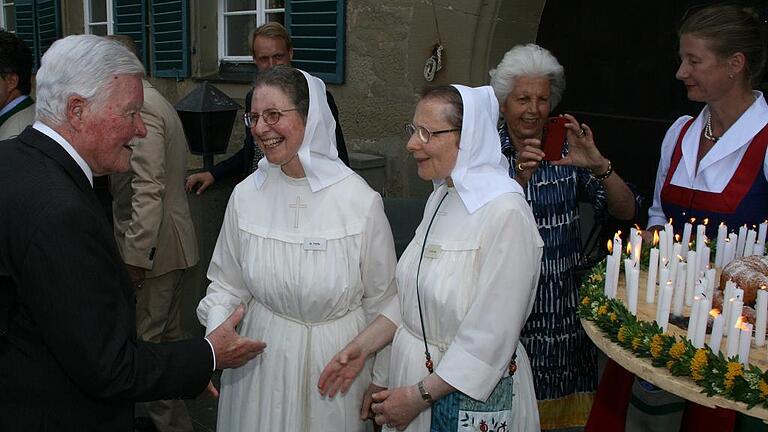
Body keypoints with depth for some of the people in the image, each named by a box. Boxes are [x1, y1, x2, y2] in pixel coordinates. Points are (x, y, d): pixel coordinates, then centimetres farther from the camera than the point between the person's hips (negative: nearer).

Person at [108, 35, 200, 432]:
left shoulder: (141, 108, -18)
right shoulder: (155, 102, 16)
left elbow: (148, 191, -25)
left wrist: (135, 256, -23)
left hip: (153, 247, -11)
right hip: (170, 243, 11)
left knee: (145, 341, -1)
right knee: (167, 334, 19)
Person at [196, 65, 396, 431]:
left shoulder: (360, 200, -15)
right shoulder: (246, 195, -5)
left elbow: (381, 301, -6)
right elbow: (226, 285, 5)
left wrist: (380, 386, 0)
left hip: (337, 360, -2)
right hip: (260, 359, 3)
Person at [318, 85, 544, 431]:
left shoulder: (505, 211, -23)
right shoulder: (442, 195, 3)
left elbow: (491, 337, -24)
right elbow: (413, 294, 8)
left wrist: (419, 396, -18)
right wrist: (363, 346, 0)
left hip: (470, 393, -7)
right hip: (413, 369, 7)